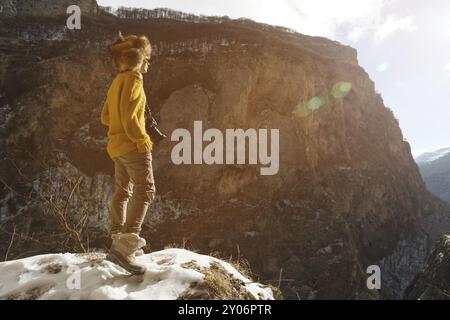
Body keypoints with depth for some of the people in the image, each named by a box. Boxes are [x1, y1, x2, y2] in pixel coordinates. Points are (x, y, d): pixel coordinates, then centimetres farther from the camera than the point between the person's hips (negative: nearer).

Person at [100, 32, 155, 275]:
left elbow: (106, 117, 19)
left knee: (122, 192, 14)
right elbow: (129, 117, -21)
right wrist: (143, 139, -13)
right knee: (145, 192, -14)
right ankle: (125, 247, -22)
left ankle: (119, 242, 21)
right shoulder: (133, 79, -12)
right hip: (132, 145, -10)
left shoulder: (117, 82, 17)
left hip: (117, 146, 10)